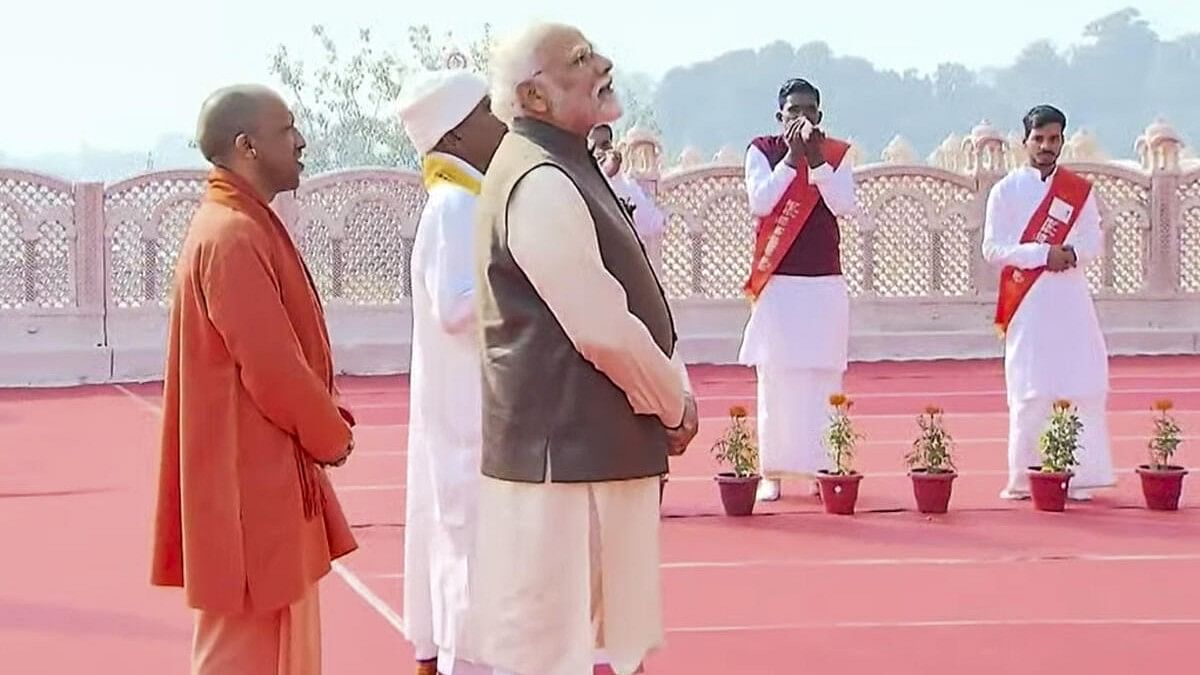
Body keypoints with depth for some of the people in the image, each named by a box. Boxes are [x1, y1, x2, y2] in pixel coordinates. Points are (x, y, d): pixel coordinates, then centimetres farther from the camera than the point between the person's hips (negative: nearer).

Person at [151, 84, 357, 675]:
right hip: (251, 486, -11)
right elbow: (271, 367, -21)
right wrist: (331, 435, -7)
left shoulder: (247, 226, 15)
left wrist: (324, 421, 6)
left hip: (271, 480, 11)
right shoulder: (233, 236, -19)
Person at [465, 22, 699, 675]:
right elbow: (603, 330, -21)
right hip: (565, 447, -10)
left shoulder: (566, 171, 14)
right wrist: (675, 405, -7)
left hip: (592, 443, 10)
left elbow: (627, 308, 18)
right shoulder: (540, 183, -18)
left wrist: (669, 396, 6)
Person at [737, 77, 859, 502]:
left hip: (825, 284, 1)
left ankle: (820, 469, 1)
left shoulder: (835, 154, 8)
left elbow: (845, 206, -7)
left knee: (822, 379, -2)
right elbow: (760, 203, -11)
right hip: (777, 284, -1)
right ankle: (772, 471, 1)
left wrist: (816, 159, -16)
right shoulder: (761, 151, 4)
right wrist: (792, 156, -15)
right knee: (775, 378, -2)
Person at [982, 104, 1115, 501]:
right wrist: (1045, 253, -15)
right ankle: (1023, 479, 1)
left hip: (1071, 299, 3)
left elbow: (1094, 243, 10)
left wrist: (1073, 253, -13)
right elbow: (993, 248, -4)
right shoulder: (1007, 190, 2)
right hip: (1026, 303, -2)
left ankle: (1083, 476, 3)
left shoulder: (1079, 190, 9)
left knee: (1085, 386, -3)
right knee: (1029, 393, -5)